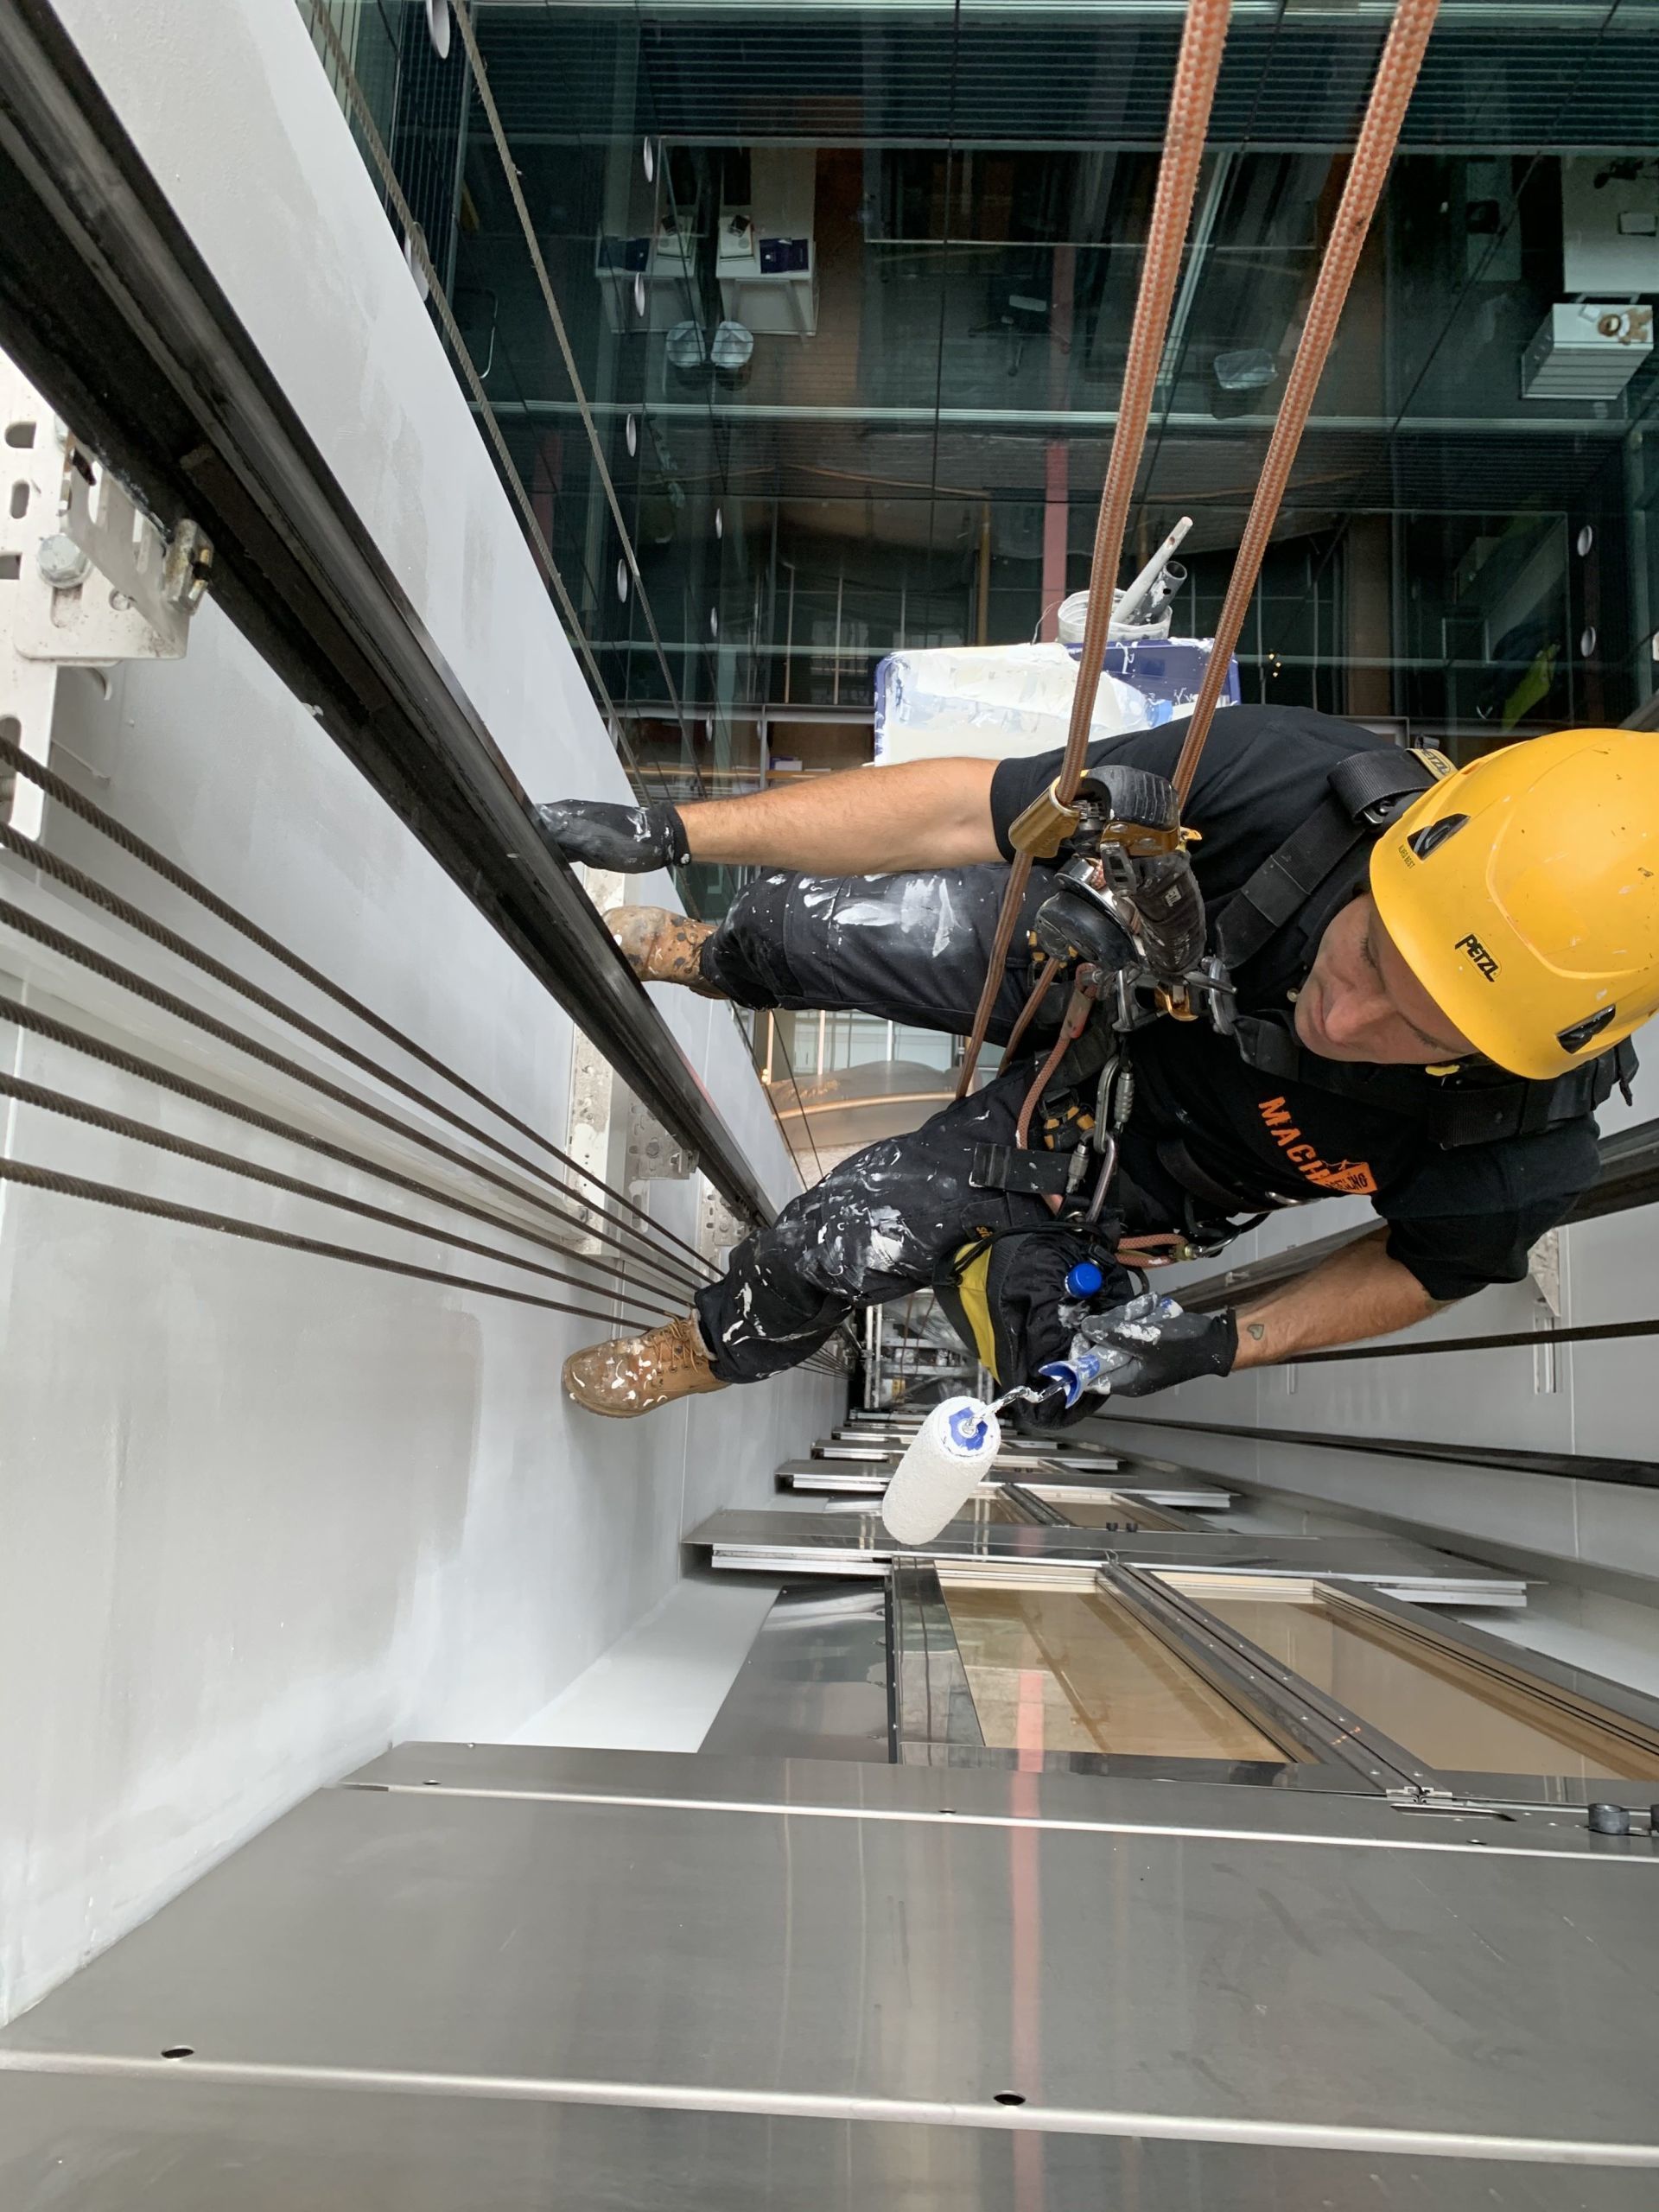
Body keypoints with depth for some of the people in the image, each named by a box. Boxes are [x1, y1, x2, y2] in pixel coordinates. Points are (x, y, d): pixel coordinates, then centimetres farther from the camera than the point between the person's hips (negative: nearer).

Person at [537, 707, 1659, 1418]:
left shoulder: (1523, 1152, -36)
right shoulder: (1294, 774, -39)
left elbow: (1428, 1266, -10)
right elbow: (964, 809, -32)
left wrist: (1223, 1344, -22)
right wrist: (673, 831, -33)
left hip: (1136, 1143, -1)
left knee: (847, 1231, -6)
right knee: (805, 921, -3)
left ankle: (715, 1348, 34)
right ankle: (712, 957, 42)